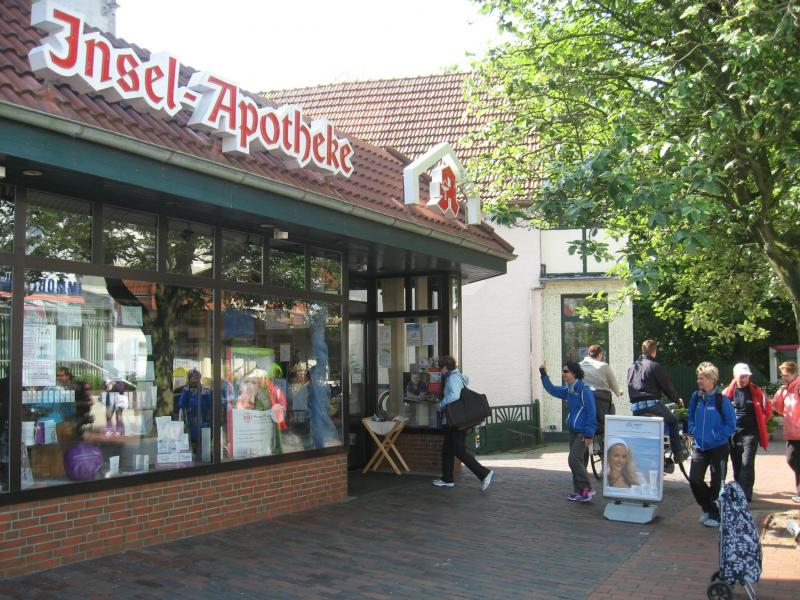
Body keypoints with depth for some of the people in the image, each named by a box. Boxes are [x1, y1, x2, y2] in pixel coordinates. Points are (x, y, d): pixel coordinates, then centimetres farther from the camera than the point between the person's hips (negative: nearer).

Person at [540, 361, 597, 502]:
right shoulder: (568, 390, 7)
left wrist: (589, 434, -20)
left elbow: (591, 412, -18)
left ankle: (587, 489, -3)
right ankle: (578, 490, 19)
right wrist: (544, 375, 11)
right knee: (576, 461, 11)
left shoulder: (584, 390, -17)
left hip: (583, 432, -9)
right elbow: (552, 390, 21)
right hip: (573, 431, 9)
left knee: (574, 459, -12)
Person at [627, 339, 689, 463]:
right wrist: (677, 400, 14)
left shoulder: (632, 367, 18)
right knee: (672, 420, 17)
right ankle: (678, 454, 15)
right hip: (651, 404, -5)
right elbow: (667, 386, 0)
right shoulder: (654, 366, -3)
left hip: (635, 406, 5)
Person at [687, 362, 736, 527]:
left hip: (718, 448, -4)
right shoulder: (696, 396, 0)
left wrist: (716, 436, -14)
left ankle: (715, 515, 21)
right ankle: (707, 508, 22)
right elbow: (691, 417, 16)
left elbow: (731, 425, -10)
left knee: (717, 483, 5)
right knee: (694, 479, -1)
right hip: (699, 447, 4)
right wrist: (693, 431, 1)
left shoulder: (722, 400, -14)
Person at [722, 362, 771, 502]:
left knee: (747, 464, -13)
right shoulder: (728, 392, 3)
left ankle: (745, 496, -14)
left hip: (750, 434, -3)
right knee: (736, 466, 11)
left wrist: (759, 423, 10)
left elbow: (767, 410, 11)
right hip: (733, 434, 3)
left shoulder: (756, 392, 0)